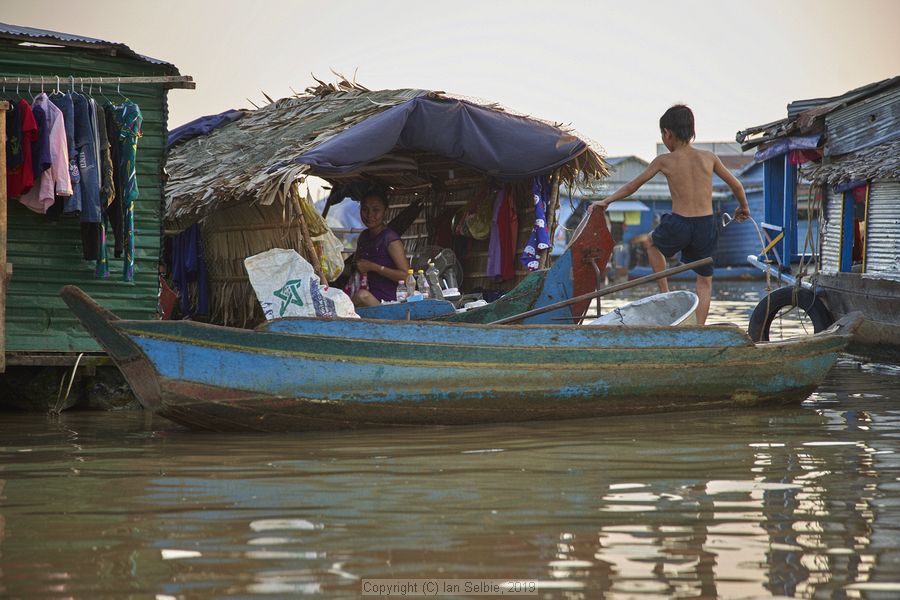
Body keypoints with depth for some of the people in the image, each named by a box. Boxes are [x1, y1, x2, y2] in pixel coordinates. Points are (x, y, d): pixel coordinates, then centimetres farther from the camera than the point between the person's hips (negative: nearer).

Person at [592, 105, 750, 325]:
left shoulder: (664, 161, 0)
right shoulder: (708, 158, 5)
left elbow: (633, 185, 11)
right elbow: (736, 185, 14)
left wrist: (606, 201, 24)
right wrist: (743, 208, 34)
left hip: (678, 225, -2)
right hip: (706, 226, 2)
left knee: (653, 242, 32)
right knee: (705, 280, 19)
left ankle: (665, 293, 24)